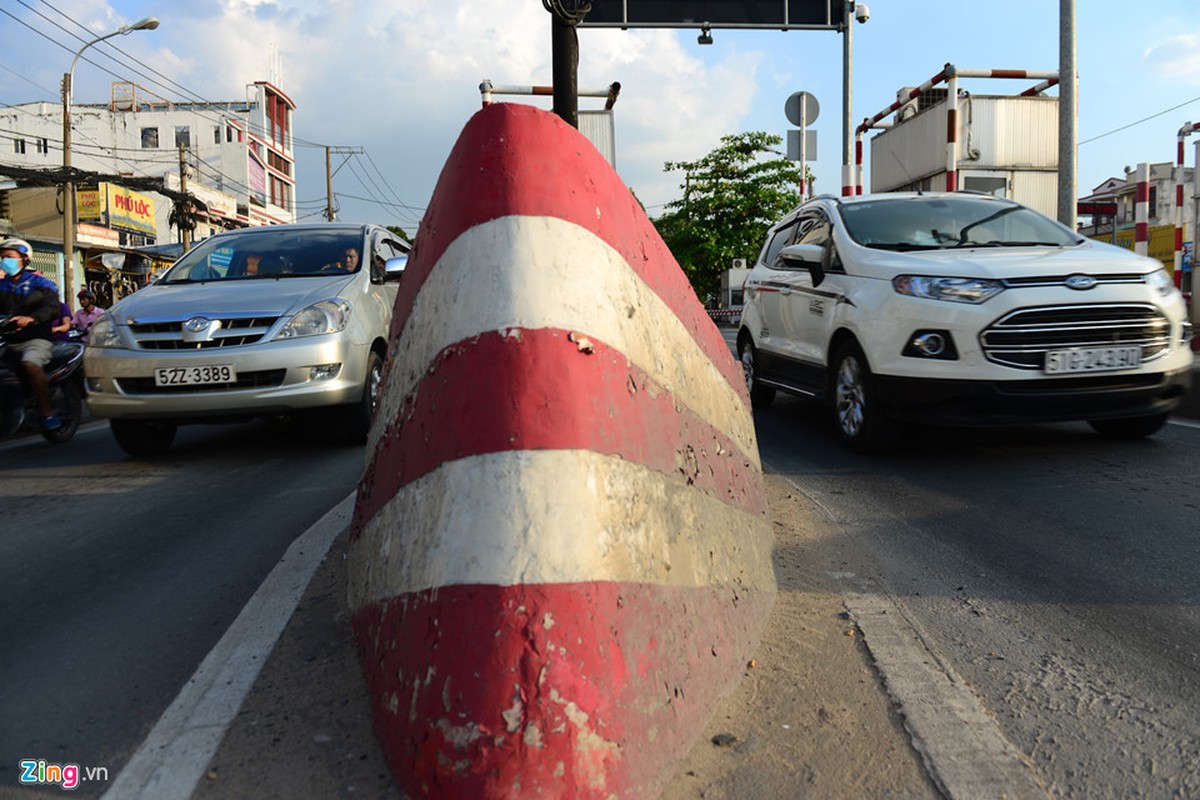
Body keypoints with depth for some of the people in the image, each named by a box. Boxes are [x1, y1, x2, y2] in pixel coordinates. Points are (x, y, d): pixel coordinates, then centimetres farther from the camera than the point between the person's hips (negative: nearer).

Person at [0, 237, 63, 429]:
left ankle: (47, 412, -27)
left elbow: (52, 308, -14)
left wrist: (31, 318, -33)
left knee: (30, 364, -34)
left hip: (36, 339, -6)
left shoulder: (40, 283, 3)